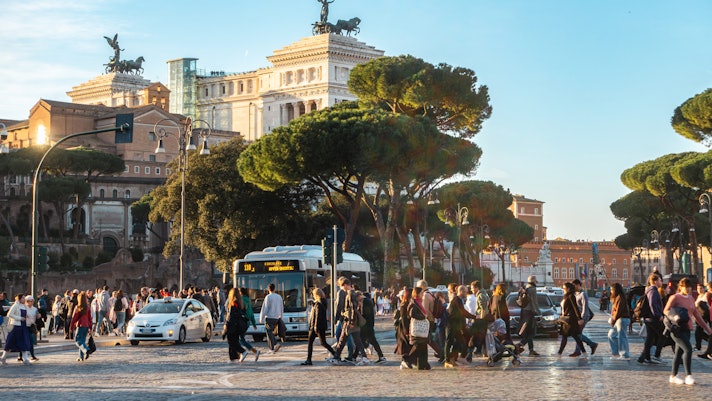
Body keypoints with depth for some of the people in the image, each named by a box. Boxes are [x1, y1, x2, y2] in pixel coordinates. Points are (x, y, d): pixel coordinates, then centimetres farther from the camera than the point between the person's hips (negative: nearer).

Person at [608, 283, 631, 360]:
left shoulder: (620, 298, -14)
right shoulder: (617, 298, 17)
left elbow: (618, 310, -17)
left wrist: (614, 320, -9)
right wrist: (612, 319, 4)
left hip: (622, 319, -11)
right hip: (618, 320, 11)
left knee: (622, 337, -7)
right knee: (611, 335, 15)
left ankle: (625, 355, -3)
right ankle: (616, 353, 18)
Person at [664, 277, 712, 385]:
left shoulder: (691, 298, 17)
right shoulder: (675, 297, -5)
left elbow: (696, 314, 23)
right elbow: (666, 310, -12)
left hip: (686, 329, 7)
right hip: (677, 329, -7)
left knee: (679, 352, 9)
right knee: (688, 349, -19)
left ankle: (673, 376, 16)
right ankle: (688, 375, -17)